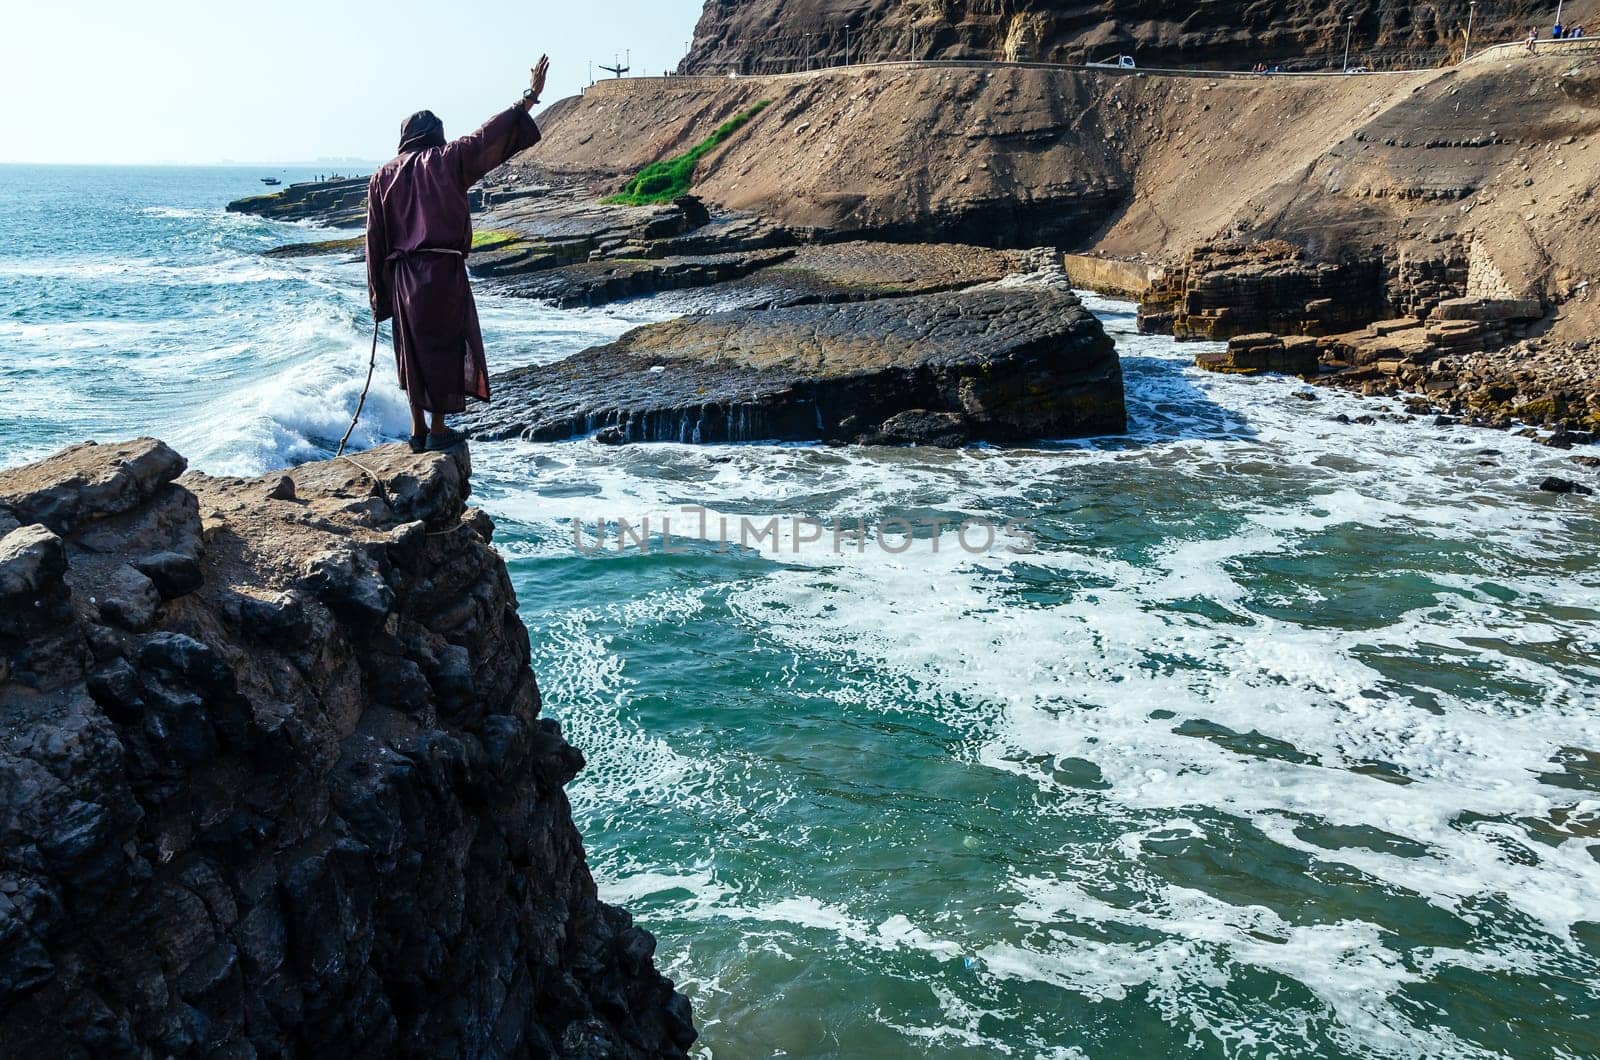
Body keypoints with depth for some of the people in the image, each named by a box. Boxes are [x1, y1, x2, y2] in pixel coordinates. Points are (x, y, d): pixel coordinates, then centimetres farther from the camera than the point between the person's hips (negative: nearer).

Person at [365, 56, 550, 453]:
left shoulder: (382, 177, 9)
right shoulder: (446, 161, -1)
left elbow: (376, 238, 7)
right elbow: (490, 136, -3)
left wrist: (379, 296, 11)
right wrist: (528, 99, 3)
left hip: (401, 275, 4)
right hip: (443, 270, -4)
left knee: (412, 349, 13)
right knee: (444, 345, 3)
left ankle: (418, 429, 18)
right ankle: (438, 430, 7)